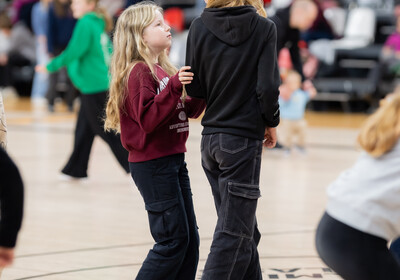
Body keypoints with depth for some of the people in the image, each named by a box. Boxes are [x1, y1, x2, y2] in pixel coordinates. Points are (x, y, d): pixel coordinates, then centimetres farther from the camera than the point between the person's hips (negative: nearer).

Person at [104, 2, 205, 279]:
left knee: (190, 238, 11)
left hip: (174, 160, 9)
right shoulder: (139, 72, -14)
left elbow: (190, 110, 19)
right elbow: (148, 118, -23)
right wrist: (174, 87, -28)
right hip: (153, 165, -9)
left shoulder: (163, 69, 14)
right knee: (173, 238, -8)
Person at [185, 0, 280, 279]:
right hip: (244, 138, -5)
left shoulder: (199, 27, 0)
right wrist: (271, 123, 2)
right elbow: (267, 87, -14)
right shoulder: (264, 27, -9)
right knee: (232, 234, -2)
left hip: (211, 138, 5)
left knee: (246, 233, 17)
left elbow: (194, 88, 1)